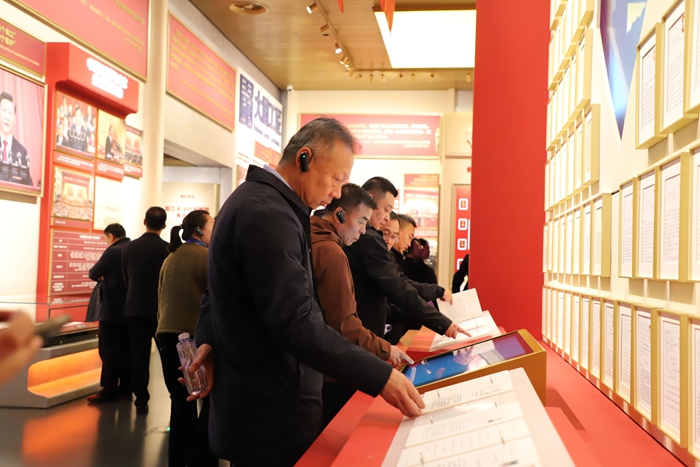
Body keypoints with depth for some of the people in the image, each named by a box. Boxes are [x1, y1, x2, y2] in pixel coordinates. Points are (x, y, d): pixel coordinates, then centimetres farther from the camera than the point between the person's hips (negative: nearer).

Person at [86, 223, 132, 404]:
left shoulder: (112, 251, -14)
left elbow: (93, 274, -8)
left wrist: (103, 276, 12)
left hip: (112, 311, -7)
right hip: (130, 310, 7)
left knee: (109, 352, 0)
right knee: (126, 351, 10)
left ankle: (109, 392, 3)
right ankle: (125, 390, 14)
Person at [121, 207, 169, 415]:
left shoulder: (129, 247, 1)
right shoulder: (167, 248, -11)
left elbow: (126, 278, 9)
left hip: (134, 309, 3)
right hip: (160, 310, -3)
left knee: (138, 357, 6)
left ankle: (141, 401, 9)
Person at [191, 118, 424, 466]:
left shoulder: (255, 200, 10)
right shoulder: (268, 213, -24)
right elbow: (296, 322, -30)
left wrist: (208, 339, 3)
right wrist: (381, 377, -29)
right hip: (272, 414, -10)